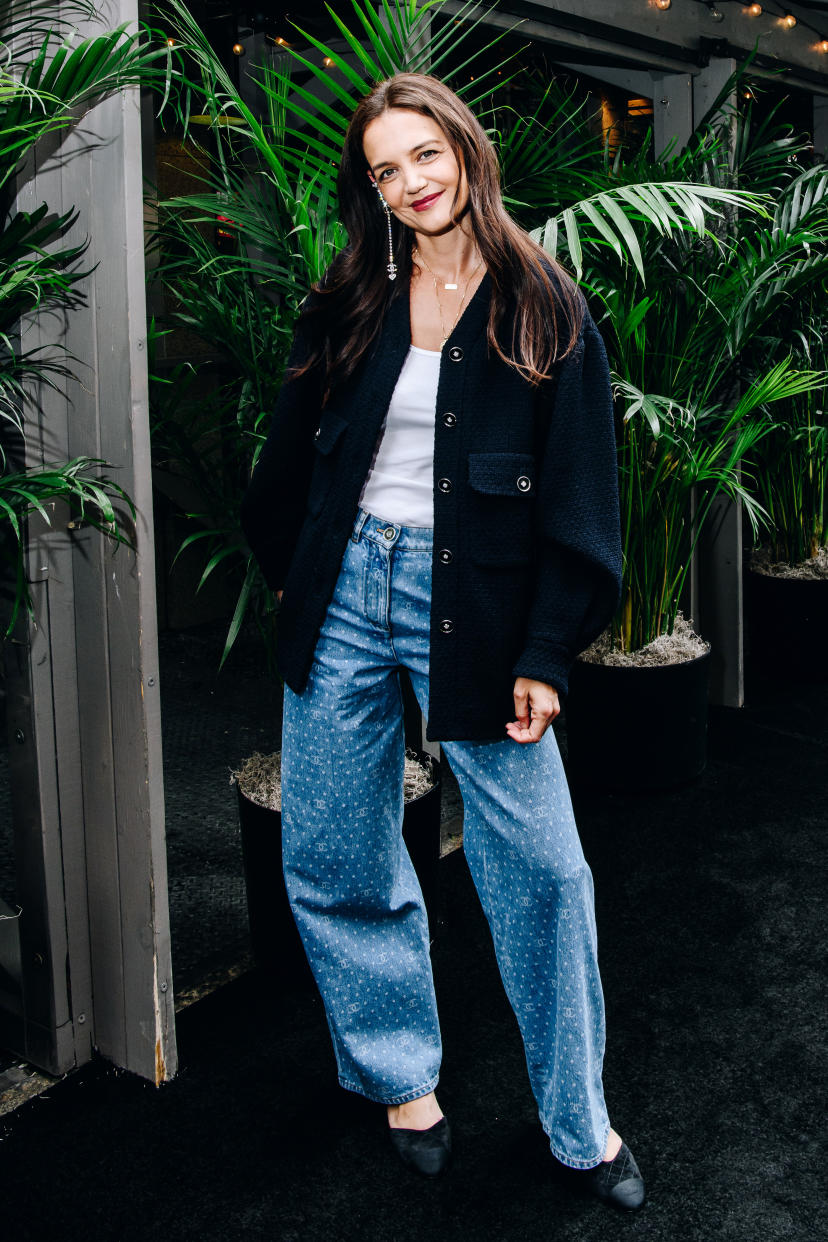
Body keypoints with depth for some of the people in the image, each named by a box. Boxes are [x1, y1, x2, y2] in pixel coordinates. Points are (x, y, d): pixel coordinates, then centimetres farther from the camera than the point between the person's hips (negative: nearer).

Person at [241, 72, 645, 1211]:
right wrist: (290, 574, 15)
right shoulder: (349, 303, 8)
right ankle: (402, 1075, 29)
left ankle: (578, 1123, 19)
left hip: (474, 602, -3)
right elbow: (292, 453, 18)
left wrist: (547, 652, -9)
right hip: (346, 592, 4)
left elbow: (579, 493, -5)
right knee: (332, 859, 8)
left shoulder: (545, 309, -2)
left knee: (540, 868, 0)